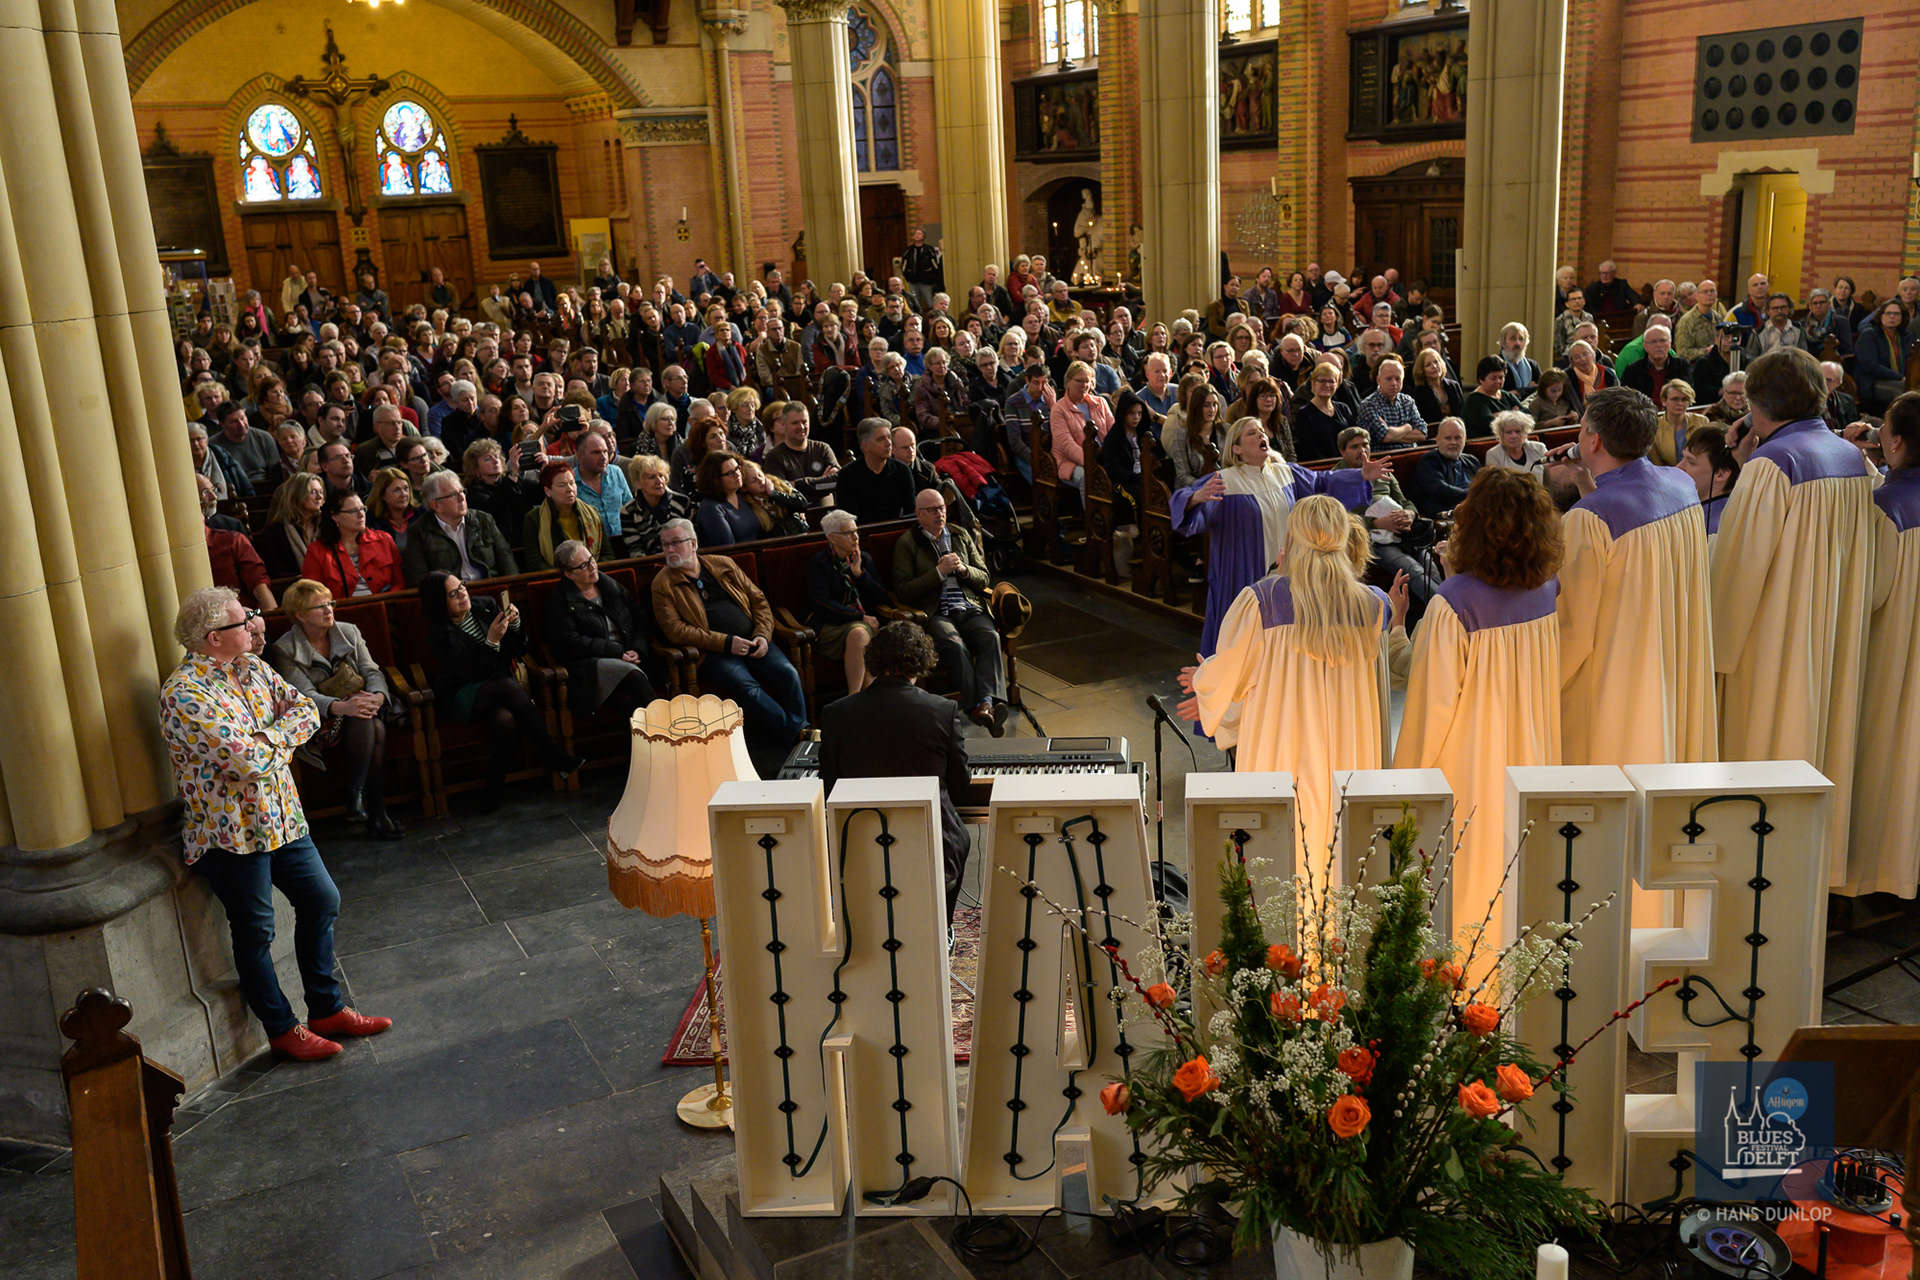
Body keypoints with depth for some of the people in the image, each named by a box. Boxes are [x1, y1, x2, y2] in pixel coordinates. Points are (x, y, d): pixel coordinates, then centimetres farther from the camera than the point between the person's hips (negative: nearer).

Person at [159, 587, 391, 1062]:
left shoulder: (252, 668, 5)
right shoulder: (184, 695, -22)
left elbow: (307, 711, 2)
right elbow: (251, 761, -28)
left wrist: (267, 739, -15)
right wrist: (284, 732, -7)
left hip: (281, 817, 9)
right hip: (232, 831, -8)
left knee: (322, 900, 15)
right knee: (255, 933, 6)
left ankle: (327, 1009, 29)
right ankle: (282, 1028, 23)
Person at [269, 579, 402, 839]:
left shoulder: (349, 632, 9)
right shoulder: (285, 650, -3)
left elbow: (372, 671, 1)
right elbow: (305, 695, -15)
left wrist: (378, 696, -25)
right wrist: (341, 707, -35)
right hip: (320, 723, -4)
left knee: (376, 725, -34)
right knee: (366, 720, -35)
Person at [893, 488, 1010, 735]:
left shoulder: (961, 535, 21)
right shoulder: (907, 543, 8)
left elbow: (983, 578, 20)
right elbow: (903, 592, -1)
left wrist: (962, 569, -2)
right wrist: (939, 572, -8)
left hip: (970, 609, 4)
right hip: (935, 614, -3)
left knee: (990, 637, -29)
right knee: (955, 644, -35)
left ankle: (986, 702, -44)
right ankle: (976, 707, -41)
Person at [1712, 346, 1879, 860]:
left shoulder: (1772, 463, -17)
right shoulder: (1855, 460, 6)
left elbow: (1741, 563, -17)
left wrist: (1717, 645, -7)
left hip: (1777, 641, -8)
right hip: (1839, 640, 8)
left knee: (1771, 743, 1)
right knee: (1825, 726, 16)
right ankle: (1822, 852, 27)